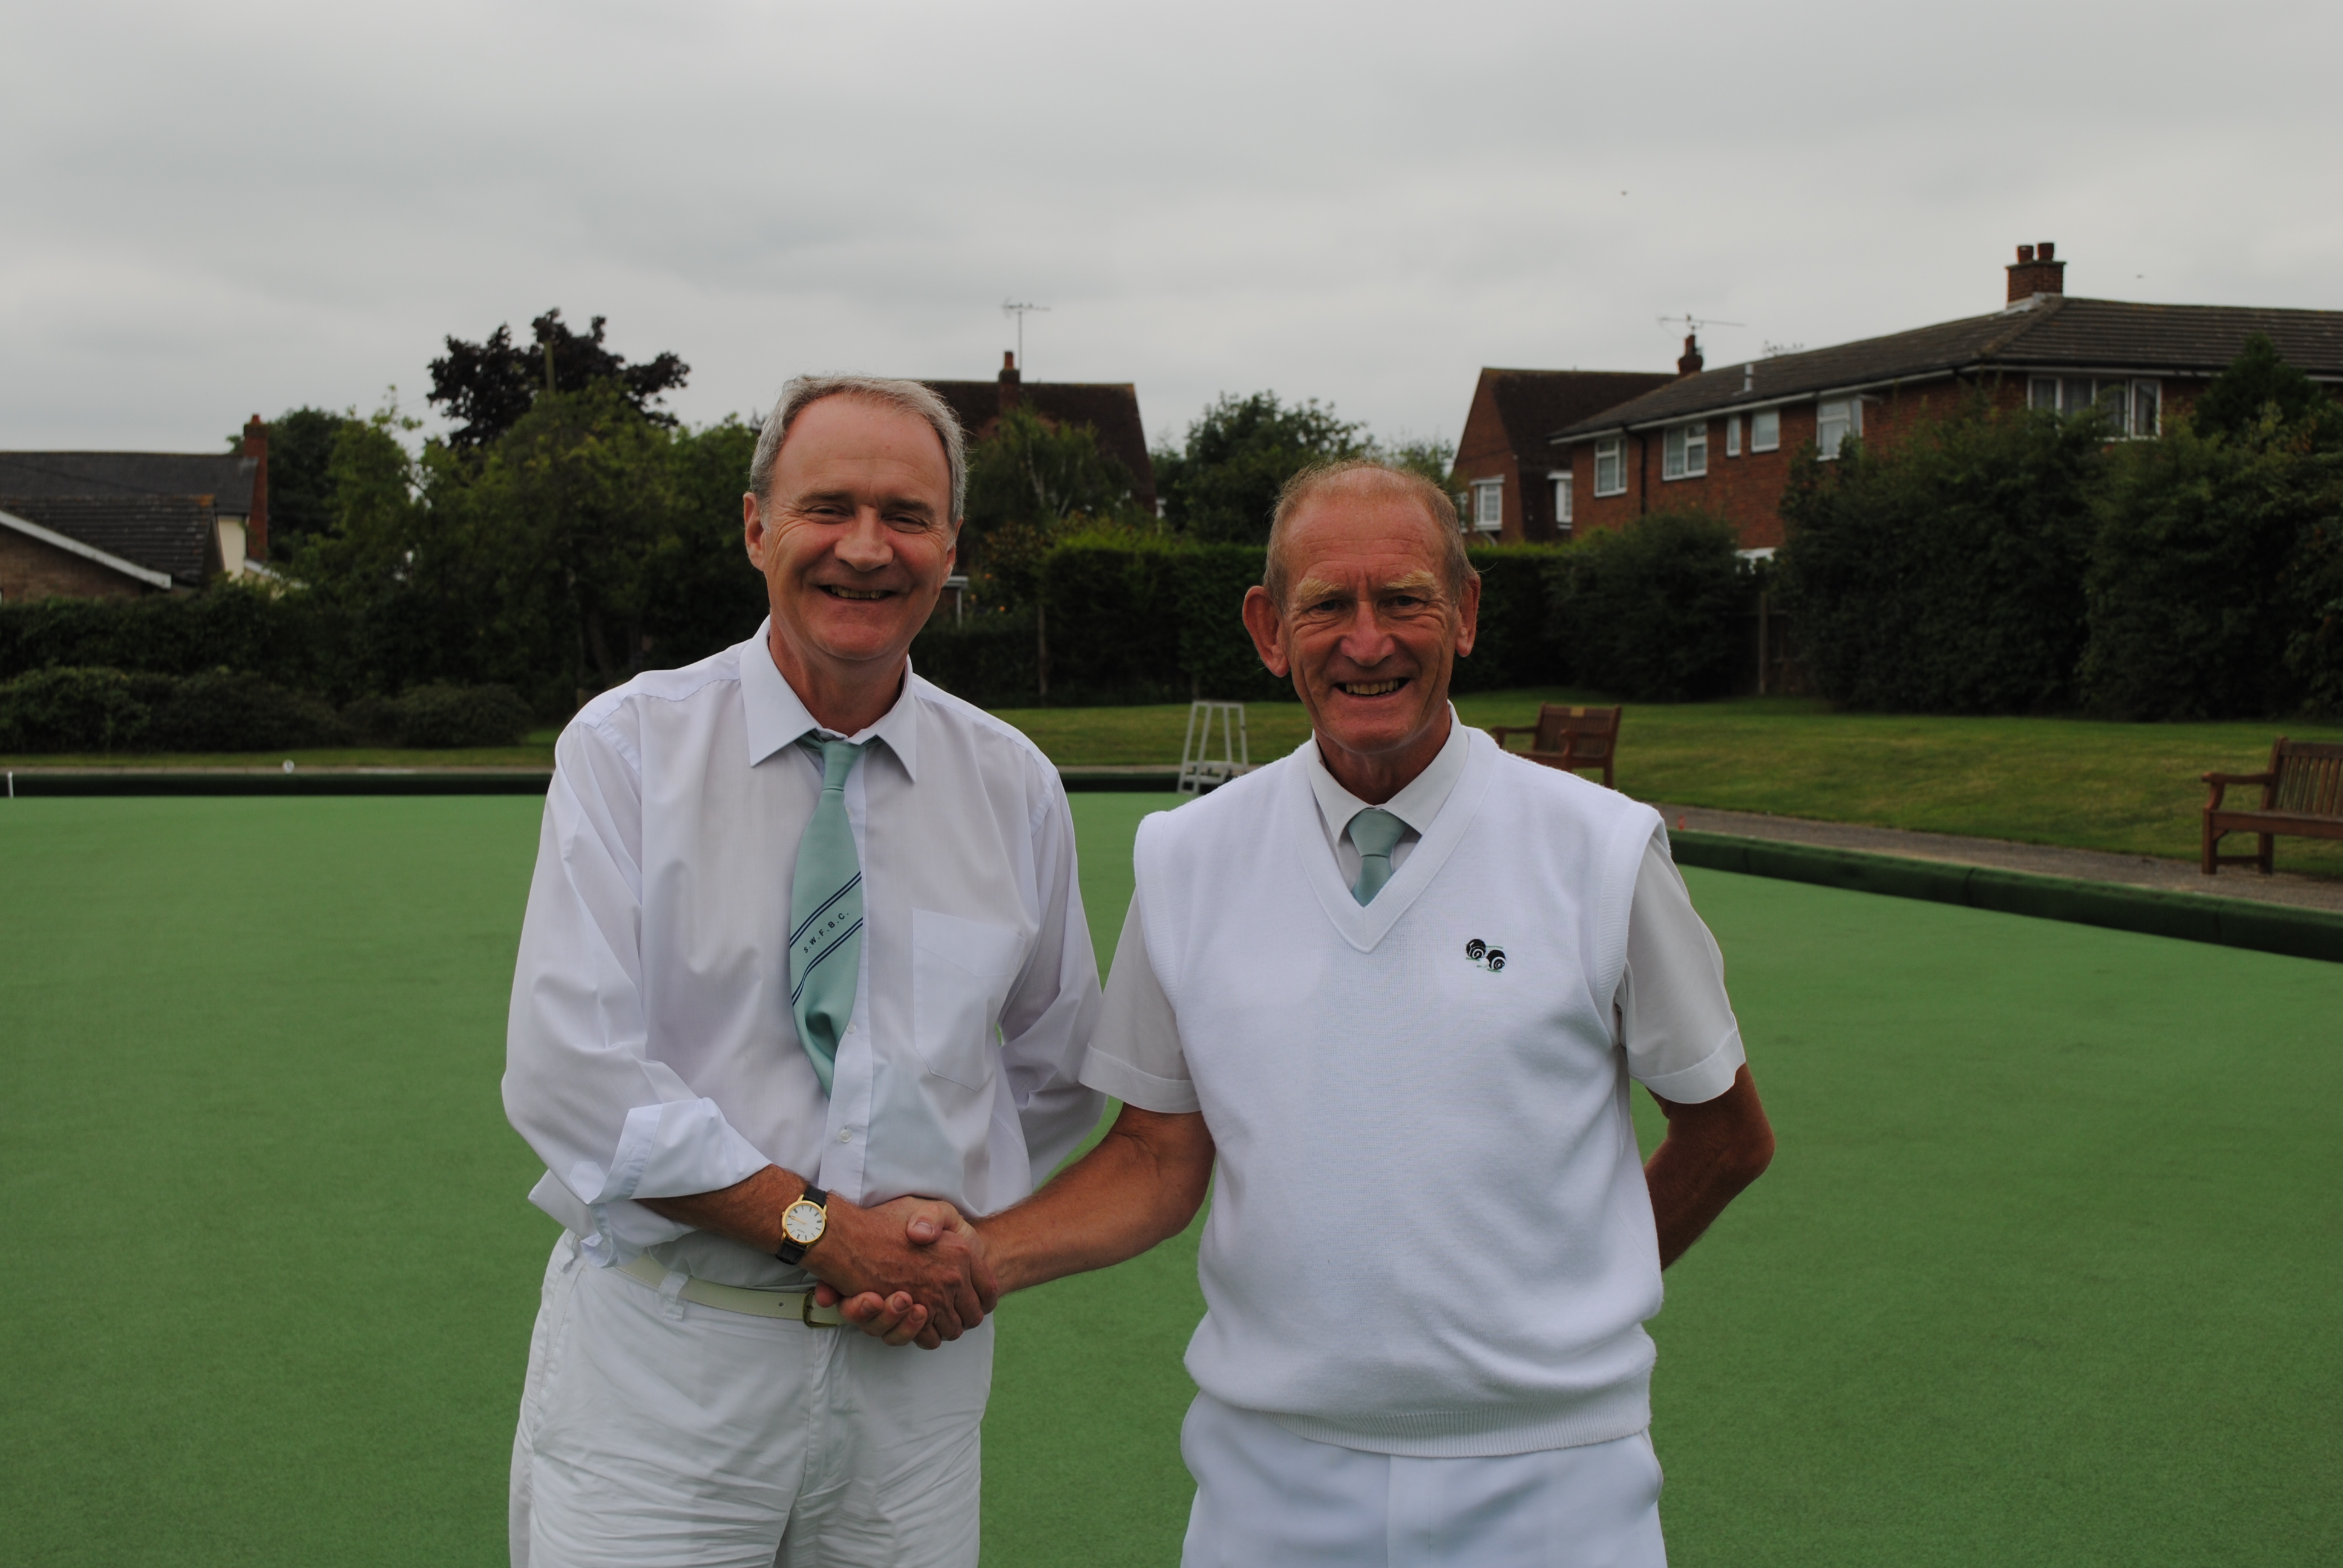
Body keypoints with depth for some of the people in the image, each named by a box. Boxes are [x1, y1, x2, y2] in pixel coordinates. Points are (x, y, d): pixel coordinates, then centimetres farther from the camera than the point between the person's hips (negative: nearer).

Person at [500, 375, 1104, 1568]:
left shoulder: (1013, 785, 4)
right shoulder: (626, 746, -5)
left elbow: (1054, 1070, 16)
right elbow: (566, 1073, -13)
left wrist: (963, 1227, -2)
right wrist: (819, 1225, -14)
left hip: (916, 1355, 3)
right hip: (662, 1354, -2)